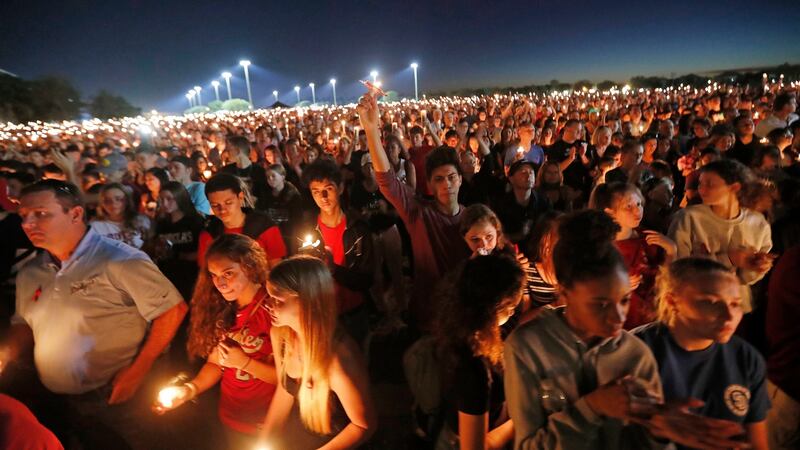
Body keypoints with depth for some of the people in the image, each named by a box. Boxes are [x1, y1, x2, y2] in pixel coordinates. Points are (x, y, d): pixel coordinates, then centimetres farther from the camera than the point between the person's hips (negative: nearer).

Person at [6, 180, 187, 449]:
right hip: (60, 403, 6)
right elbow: (24, 325, 17)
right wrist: (6, 357, -3)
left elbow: (173, 309, -20)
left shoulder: (119, 260, -20)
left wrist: (138, 371, -20)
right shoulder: (29, 275, 3)